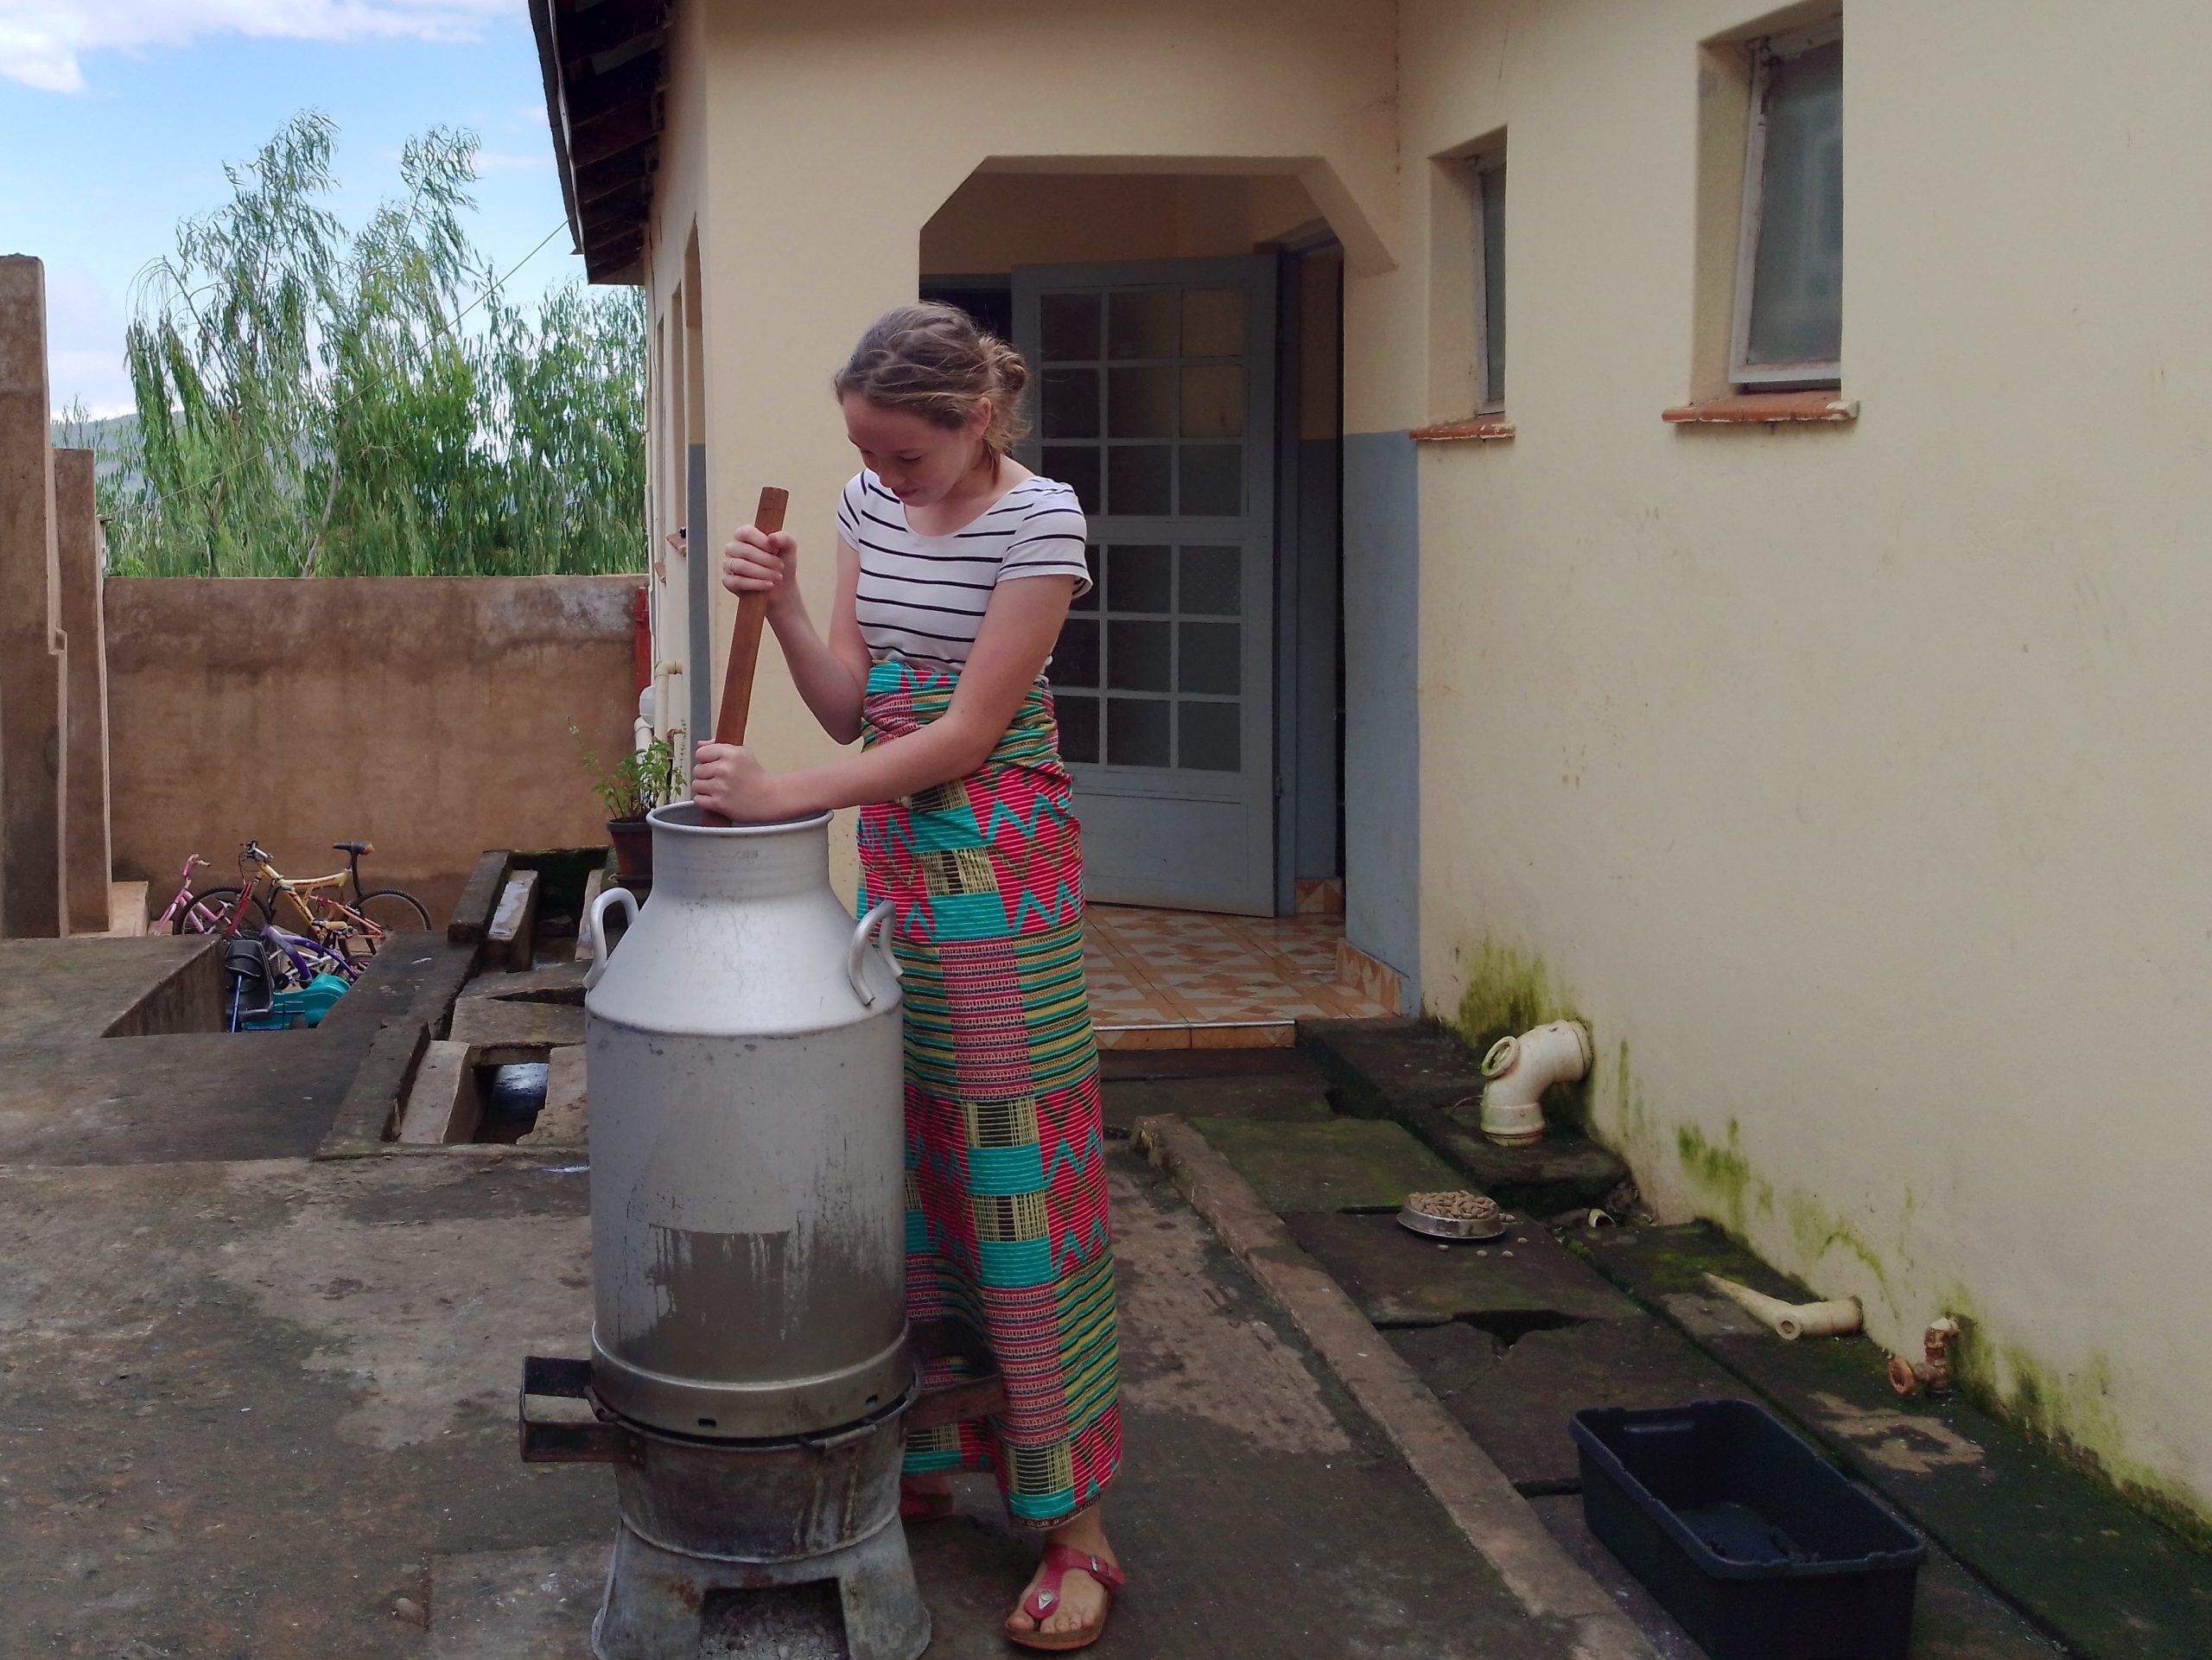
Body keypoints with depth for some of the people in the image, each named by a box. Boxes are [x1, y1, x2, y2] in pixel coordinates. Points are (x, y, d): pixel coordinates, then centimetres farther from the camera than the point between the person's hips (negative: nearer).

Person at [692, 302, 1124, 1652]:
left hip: (997, 863, -6)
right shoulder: (872, 504, 8)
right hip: (891, 849, 7)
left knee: (1013, 1171, -5)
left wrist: (787, 795, -20)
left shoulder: (1039, 519, -13)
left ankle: (1076, 1531, 3)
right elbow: (855, 708, 6)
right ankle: (922, 1459, 25)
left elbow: (966, 734, -16)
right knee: (900, 1167, 10)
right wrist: (782, 606, -9)